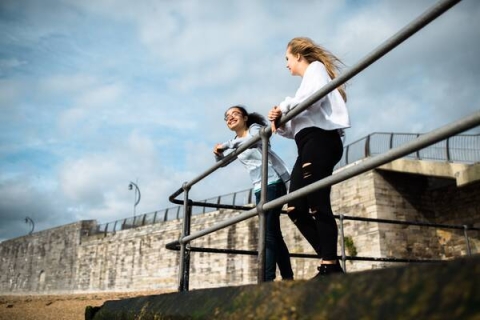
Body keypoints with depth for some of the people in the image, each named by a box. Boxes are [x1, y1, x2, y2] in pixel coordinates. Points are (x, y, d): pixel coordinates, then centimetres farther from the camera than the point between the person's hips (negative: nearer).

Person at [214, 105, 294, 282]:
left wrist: (226, 145, -20)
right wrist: (218, 153, 8)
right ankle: (288, 277, 9)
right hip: (259, 188, 9)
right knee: (273, 234, 6)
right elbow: (223, 161, 31)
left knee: (268, 233, -17)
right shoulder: (236, 142, 20)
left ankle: (267, 279, -22)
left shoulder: (255, 128, -1)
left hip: (273, 183, -9)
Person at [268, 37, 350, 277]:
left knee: (317, 205, -15)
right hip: (309, 145, 9)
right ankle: (330, 262, 1)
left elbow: (316, 94, -16)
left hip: (319, 140, -9)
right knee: (296, 209, 0)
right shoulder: (309, 78, 32)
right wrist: (280, 124, 2)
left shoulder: (315, 67, 11)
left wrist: (284, 106, -5)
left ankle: (330, 267, -15)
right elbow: (297, 129, 20)